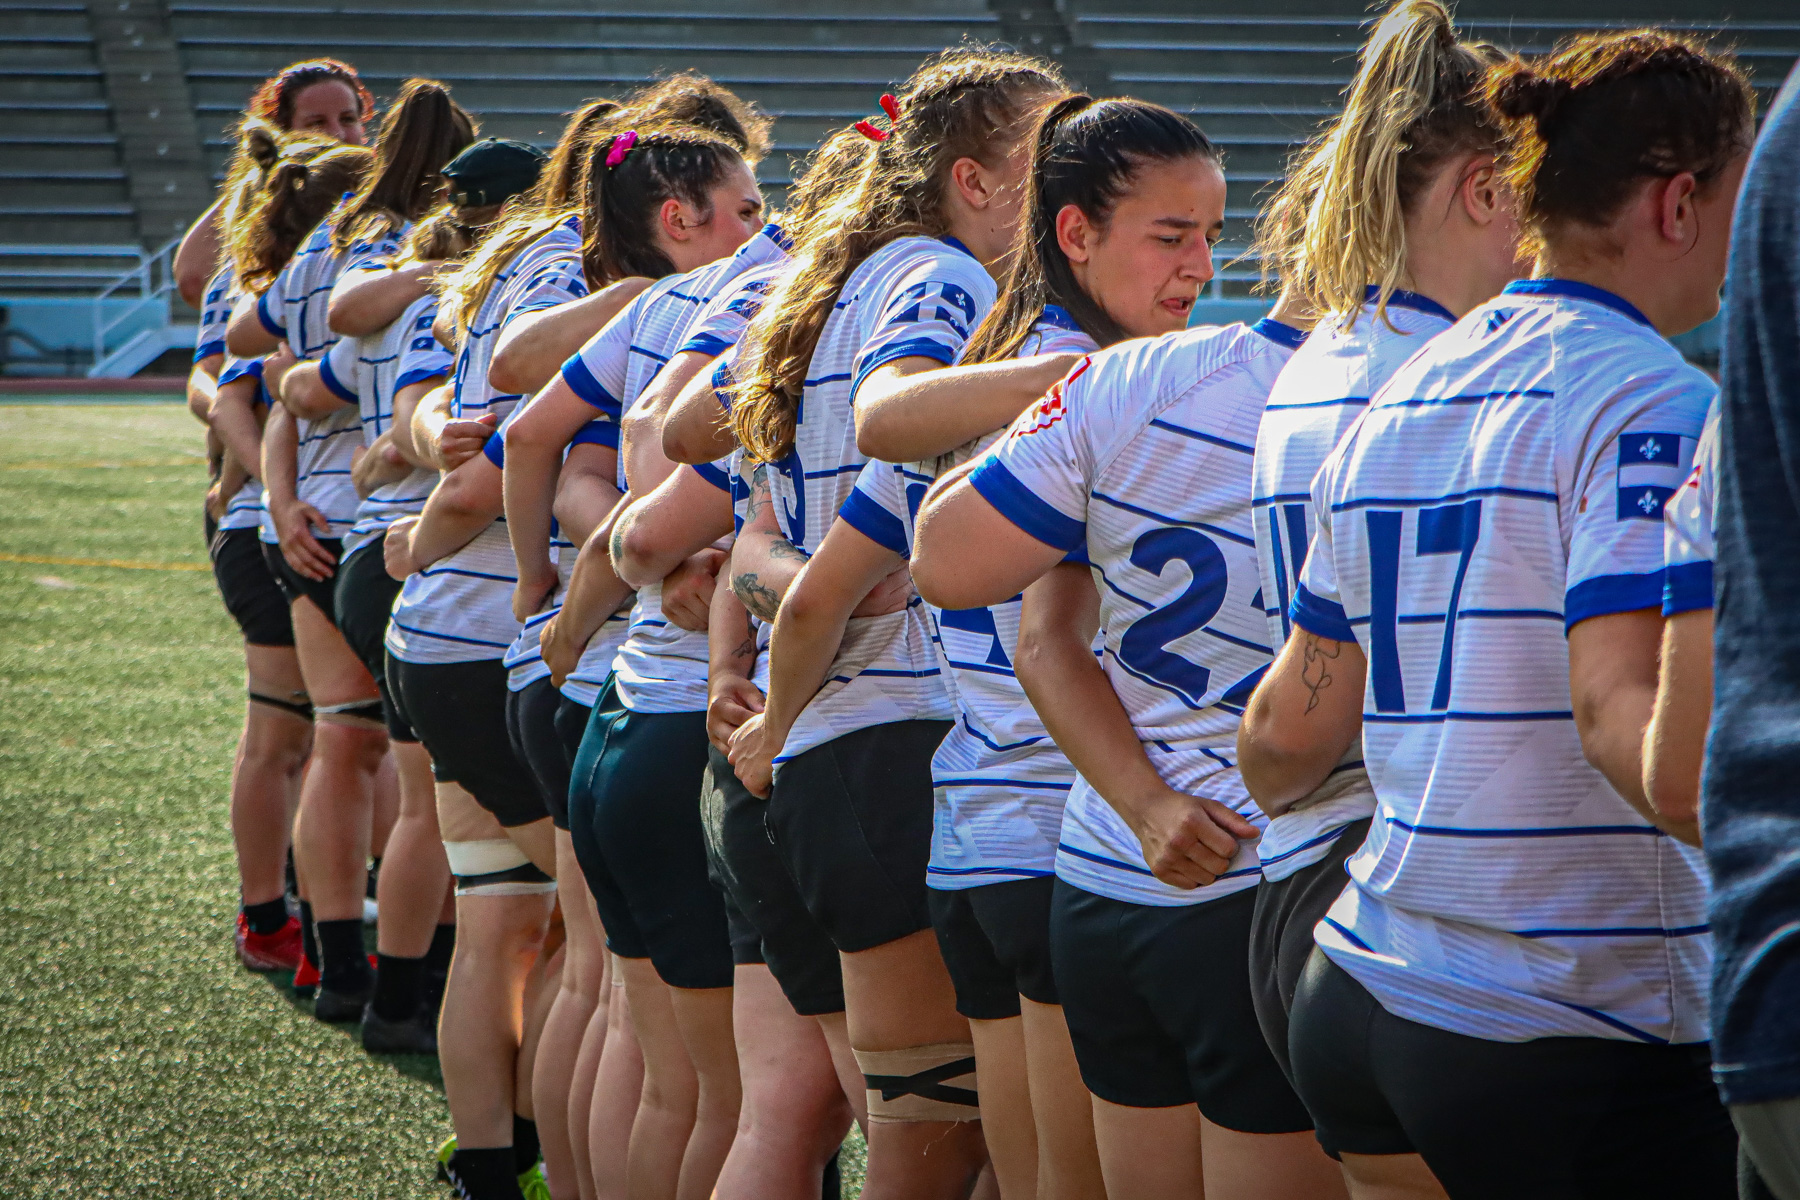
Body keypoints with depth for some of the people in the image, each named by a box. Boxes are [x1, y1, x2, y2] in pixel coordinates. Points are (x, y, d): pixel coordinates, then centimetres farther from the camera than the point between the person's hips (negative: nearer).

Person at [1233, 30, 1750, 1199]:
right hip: (1582, 1040, -8)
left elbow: (1293, 729, 18)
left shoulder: (1392, 403, 12)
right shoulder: (1652, 402, -11)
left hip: (1356, 1008, 8)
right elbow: (1621, 711, -25)